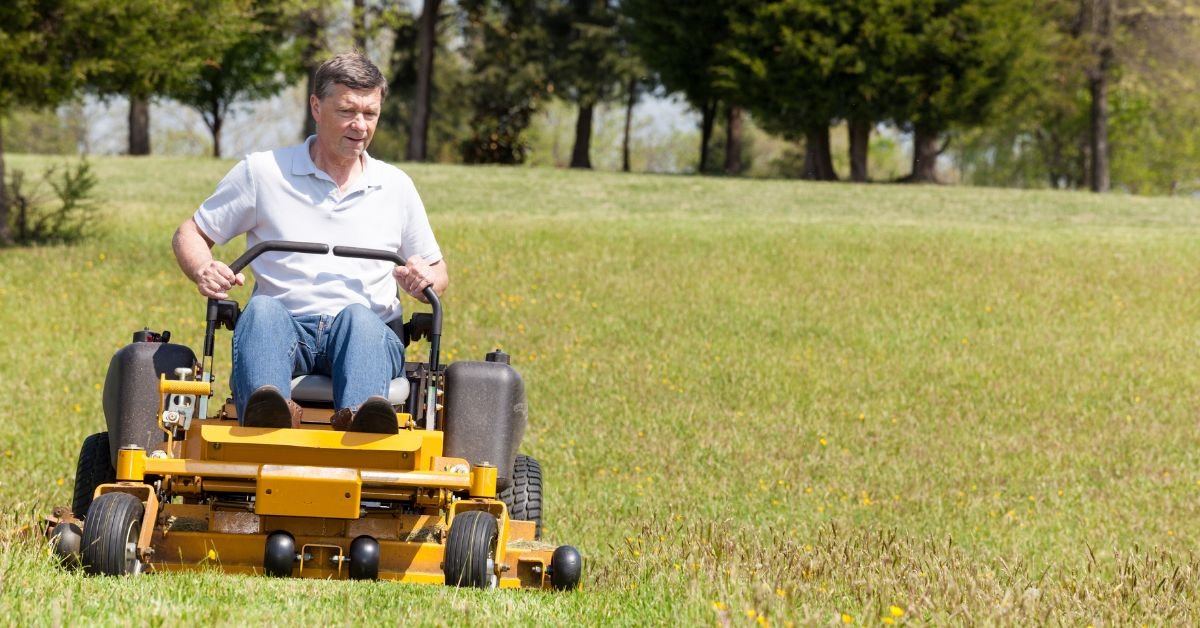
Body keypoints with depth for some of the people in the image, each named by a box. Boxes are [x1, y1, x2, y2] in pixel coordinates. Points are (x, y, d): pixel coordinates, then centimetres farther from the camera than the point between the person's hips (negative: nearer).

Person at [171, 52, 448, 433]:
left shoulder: (395, 186, 20)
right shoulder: (262, 172, 13)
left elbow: (437, 274, 25)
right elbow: (190, 234, 16)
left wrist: (425, 279, -1)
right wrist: (204, 271, -8)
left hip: (369, 332, 1)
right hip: (286, 329, -1)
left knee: (358, 315, -37)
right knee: (263, 309, -37)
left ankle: (359, 421, -68)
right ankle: (266, 415, -68)